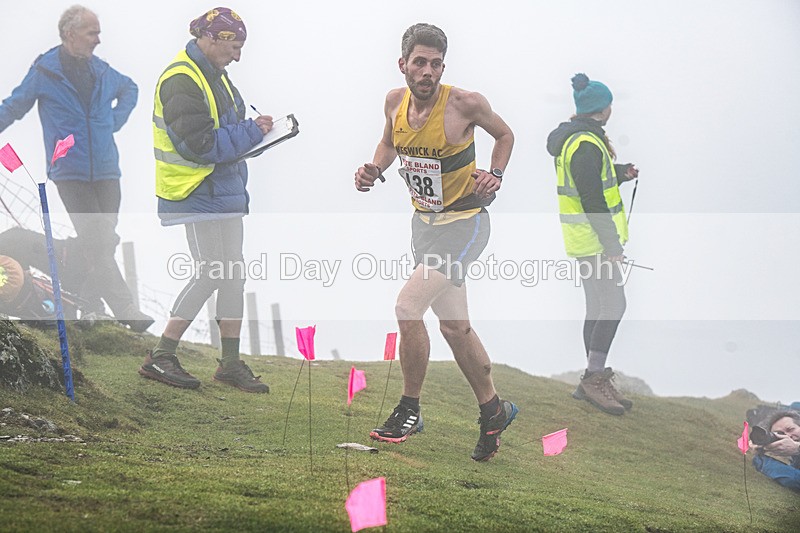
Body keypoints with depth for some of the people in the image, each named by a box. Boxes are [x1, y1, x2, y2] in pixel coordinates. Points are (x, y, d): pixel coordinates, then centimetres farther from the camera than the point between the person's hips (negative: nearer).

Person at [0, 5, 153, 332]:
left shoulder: (102, 71, 9)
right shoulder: (44, 72, -4)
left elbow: (130, 89, 30)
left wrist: (116, 120, 16)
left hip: (106, 170, 5)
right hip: (71, 173, -5)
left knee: (106, 240, 4)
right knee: (96, 243, -11)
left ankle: (88, 299, 21)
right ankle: (125, 309, -14)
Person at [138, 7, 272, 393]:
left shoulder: (216, 75, 13)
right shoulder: (181, 82, -18)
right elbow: (199, 145, -23)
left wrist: (251, 130, 2)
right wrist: (251, 133, -16)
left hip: (224, 190, 9)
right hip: (195, 194, -9)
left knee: (233, 272, 9)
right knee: (211, 273, -10)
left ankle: (231, 362, 17)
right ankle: (160, 357, -1)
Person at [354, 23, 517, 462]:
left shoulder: (465, 103, -19)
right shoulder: (395, 102, -4)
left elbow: (504, 134, 1)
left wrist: (495, 175, -14)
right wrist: (373, 170, -1)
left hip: (464, 223, -7)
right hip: (424, 223, 7)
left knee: (408, 305, -19)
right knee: (454, 325, 13)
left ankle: (409, 410, -2)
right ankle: (493, 410, 30)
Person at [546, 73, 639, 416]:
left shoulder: (576, 138, 14)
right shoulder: (586, 146, -20)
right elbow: (592, 200, -23)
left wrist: (621, 173, 13)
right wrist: (611, 245, -22)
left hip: (588, 240, 11)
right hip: (594, 238, -11)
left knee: (597, 307, 13)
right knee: (614, 304, -10)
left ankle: (595, 381, 18)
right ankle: (594, 379, -8)